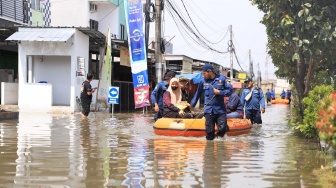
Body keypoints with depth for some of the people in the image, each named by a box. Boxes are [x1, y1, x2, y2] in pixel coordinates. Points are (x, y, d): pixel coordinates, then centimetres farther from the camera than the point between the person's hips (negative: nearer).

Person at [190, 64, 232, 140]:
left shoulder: (222, 79, -3)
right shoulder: (203, 81, 4)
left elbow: (230, 90, 0)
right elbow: (198, 93, 16)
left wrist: (220, 92, -13)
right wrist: (192, 104, 23)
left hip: (220, 110, -1)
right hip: (209, 110, 1)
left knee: (222, 129, -10)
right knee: (209, 131, 0)